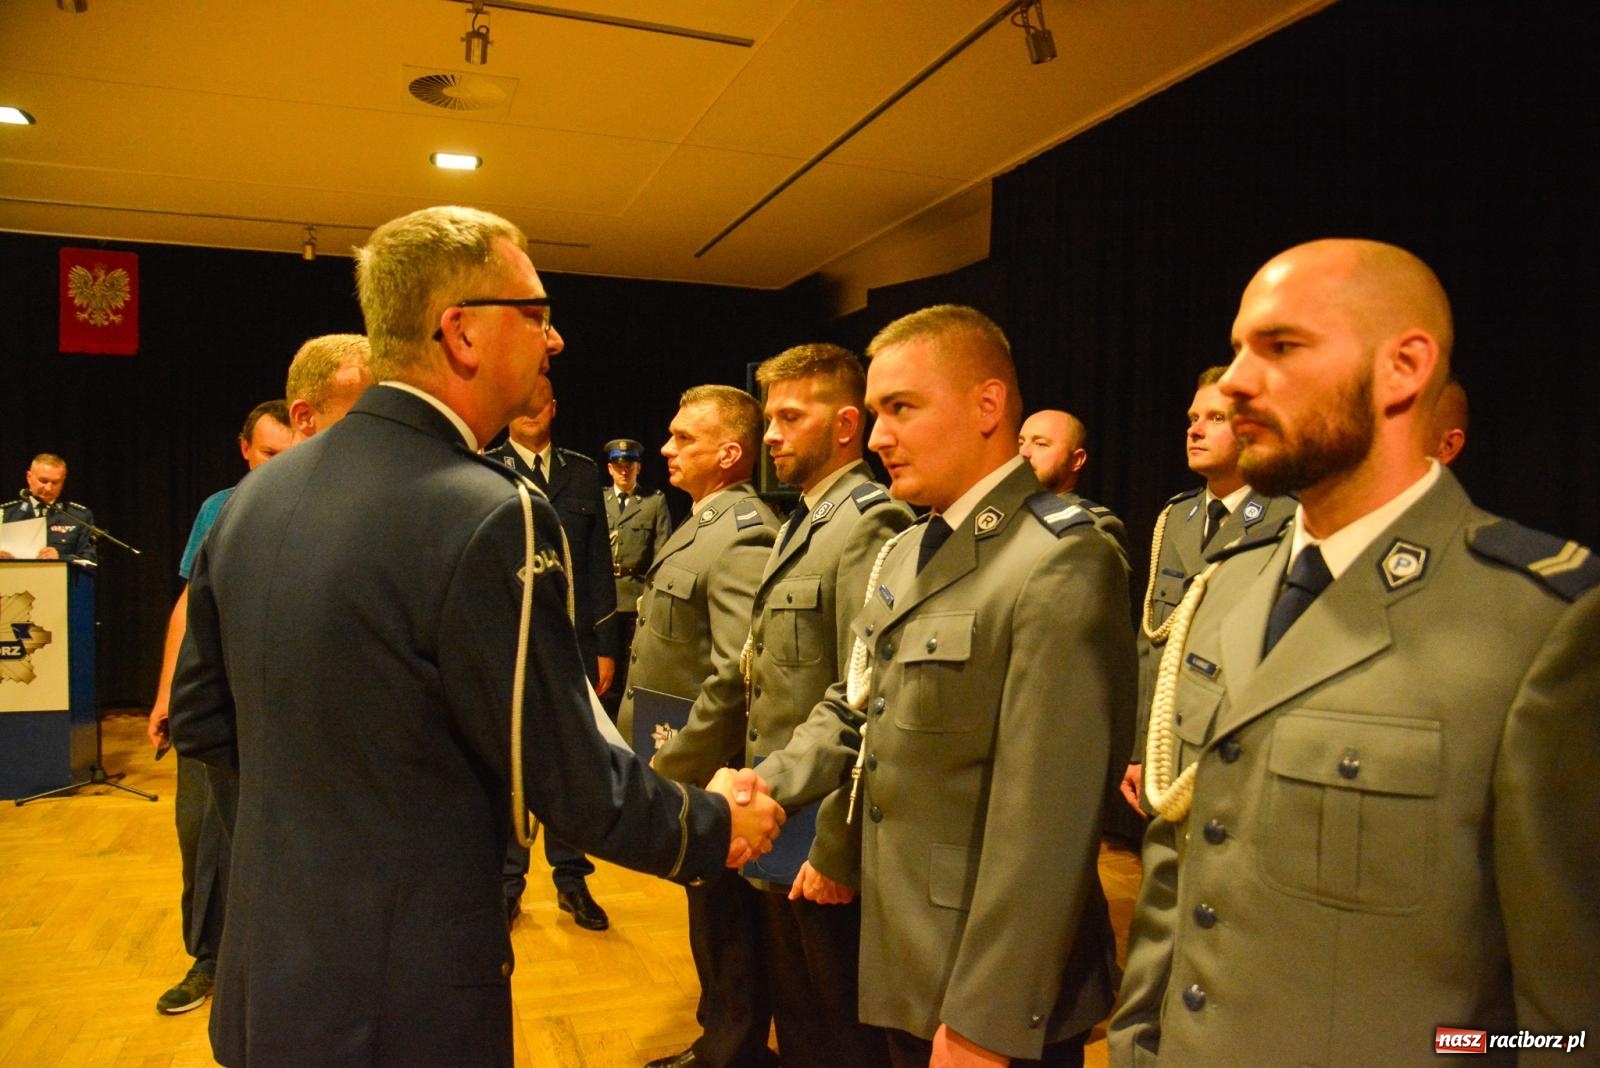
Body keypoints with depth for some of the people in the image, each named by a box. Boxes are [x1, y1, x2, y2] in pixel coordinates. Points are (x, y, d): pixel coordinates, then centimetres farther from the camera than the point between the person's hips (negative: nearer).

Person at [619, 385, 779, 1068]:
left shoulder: (744, 537, -22)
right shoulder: (701, 525, 11)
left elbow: (736, 676, -28)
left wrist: (671, 767, -21)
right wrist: (658, 754, 12)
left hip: (705, 773, -10)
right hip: (681, 763, 10)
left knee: (724, 929, 8)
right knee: (710, 918, 23)